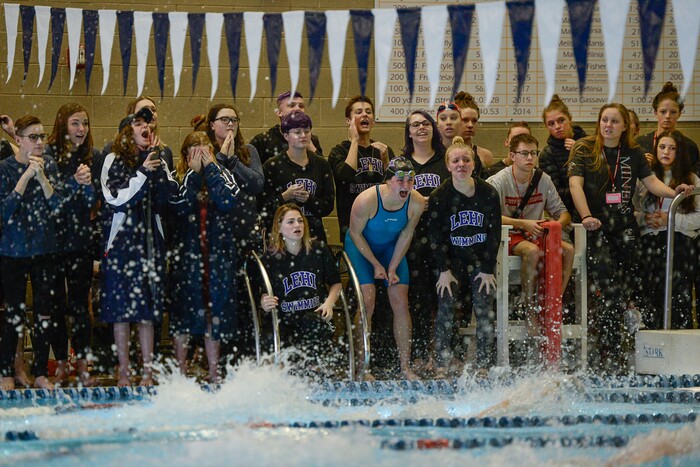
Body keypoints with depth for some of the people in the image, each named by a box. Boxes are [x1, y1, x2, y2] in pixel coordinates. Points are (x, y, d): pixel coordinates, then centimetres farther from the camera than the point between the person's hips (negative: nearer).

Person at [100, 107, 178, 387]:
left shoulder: (157, 161, 13)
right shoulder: (114, 160, 2)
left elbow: (171, 193, 0)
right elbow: (115, 198, -9)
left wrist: (157, 165, -6)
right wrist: (142, 173, -13)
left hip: (151, 239, 3)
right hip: (122, 240, -3)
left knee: (148, 310, 3)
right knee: (122, 308, -3)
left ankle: (148, 371, 5)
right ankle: (124, 372, 1)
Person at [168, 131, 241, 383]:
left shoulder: (222, 175, 8)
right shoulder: (178, 178, 4)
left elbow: (229, 202, -12)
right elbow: (179, 206, -15)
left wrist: (211, 168, -8)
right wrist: (193, 173, -10)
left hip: (218, 253, 1)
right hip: (186, 253, -1)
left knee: (215, 311, 4)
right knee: (183, 310, -1)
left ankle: (214, 371, 12)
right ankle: (181, 370, 8)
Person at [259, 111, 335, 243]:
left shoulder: (321, 165, 11)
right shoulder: (272, 166, 1)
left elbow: (328, 206, 6)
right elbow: (262, 206, -4)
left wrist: (308, 199, -10)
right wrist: (285, 196, -18)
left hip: (314, 233, 3)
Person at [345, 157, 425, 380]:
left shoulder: (417, 203, -21)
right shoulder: (367, 200, -32)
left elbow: (406, 234, -5)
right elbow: (355, 233, -18)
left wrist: (393, 268, -7)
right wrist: (376, 265, -13)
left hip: (391, 247, 4)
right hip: (360, 246, -4)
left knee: (401, 303, -5)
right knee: (367, 302, -15)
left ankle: (405, 367, -1)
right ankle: (361, 367, -10)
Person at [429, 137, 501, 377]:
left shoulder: (488, 193, -7)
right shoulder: (439, 197, -9)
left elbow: (494, 234, -3)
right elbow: (436, 237, -7)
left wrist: (488, 270, -7)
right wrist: (445, 270, -13)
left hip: (481, 259, 1)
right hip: (451, 258, -1)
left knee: (484, 308, -11)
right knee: (446, 305, -15)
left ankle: (485, 365, -9)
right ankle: (441, 365, -15)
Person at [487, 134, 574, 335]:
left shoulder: (543, 180, 6)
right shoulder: (498, 182, -9)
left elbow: (562, 212, 8)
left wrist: (559, 223, -18)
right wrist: (524, 224, -30)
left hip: (535, 235, 5)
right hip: (507, 237, -5)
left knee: (567, 249, -21)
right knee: (532, 251, -36)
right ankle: (529, 310, -28)